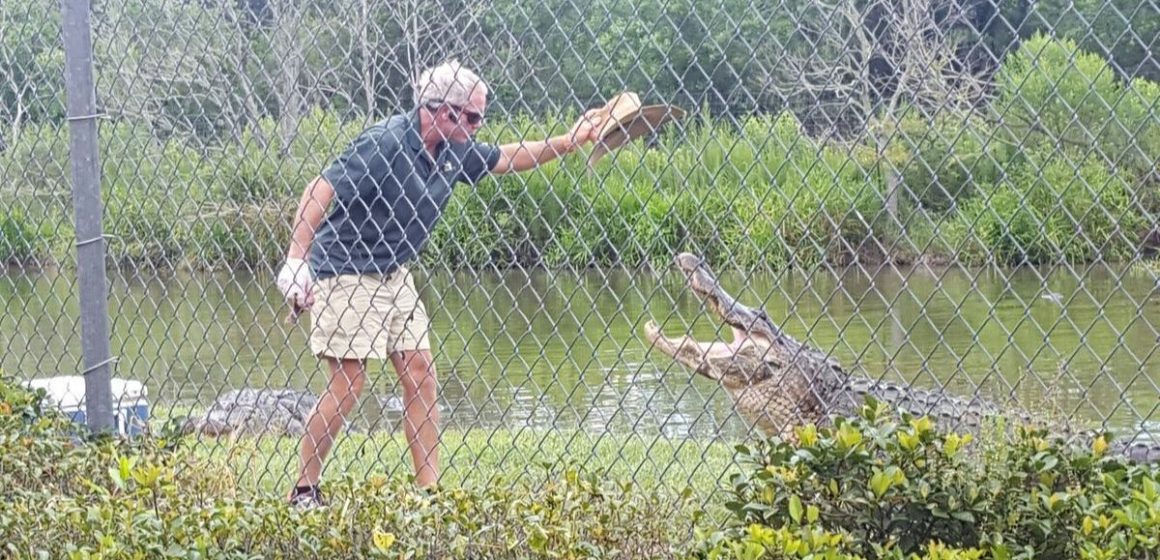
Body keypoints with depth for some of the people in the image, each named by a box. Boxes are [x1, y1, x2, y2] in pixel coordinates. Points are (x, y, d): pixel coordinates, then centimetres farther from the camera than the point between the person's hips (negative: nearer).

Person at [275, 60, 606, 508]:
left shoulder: (453, 151, 2)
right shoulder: (385, 143, -22)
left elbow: (505, 159, 20)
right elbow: (320, 192, -23)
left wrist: (569, 143, 12)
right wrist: (296, 261, -29)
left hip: (393, 276, 9)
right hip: (344, 273, -8)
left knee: (420, 373, 3)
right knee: (348, 382, -11)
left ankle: (429, 488, 8)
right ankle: (303, 491, 0)